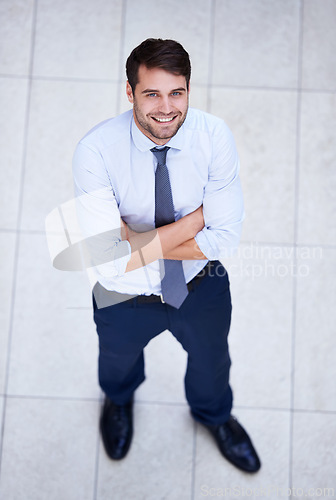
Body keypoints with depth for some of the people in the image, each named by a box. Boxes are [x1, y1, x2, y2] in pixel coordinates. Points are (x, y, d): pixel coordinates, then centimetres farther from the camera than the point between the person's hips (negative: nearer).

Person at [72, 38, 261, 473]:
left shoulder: (214, 136, -25)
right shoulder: (95, 150, -31)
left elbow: (224, 239, -25)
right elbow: (110, 262, -35)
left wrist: (137, 240, -30)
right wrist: (195, 218, -33)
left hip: (202, 288, 2)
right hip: (126, 297, -1)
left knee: (211, 360, 30)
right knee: (118, 358, 32)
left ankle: (213, 414, 70)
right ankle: (119, 399, 74)